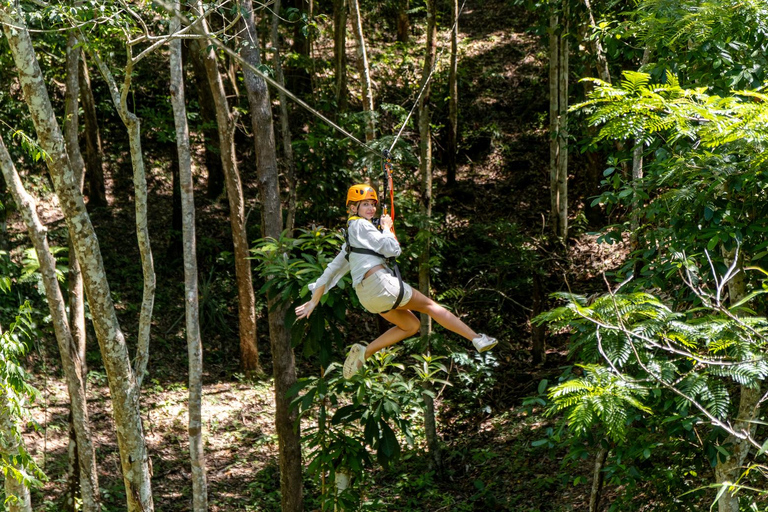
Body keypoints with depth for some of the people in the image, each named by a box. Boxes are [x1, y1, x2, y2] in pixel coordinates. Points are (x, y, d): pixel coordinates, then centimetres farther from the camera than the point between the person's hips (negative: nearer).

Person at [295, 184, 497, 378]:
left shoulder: (350, 238, 25)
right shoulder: (360, 225, -3)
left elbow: (332, 269, 24)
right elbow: (392, 249, -10)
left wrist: (314, 300, 25)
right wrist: (386, 227, 8)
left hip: (367, 295, 9)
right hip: (380, 282, -9)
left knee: (411, 325, 16)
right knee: (429, 305, 1)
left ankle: (364, 352, 5)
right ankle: (477, 339, 1)